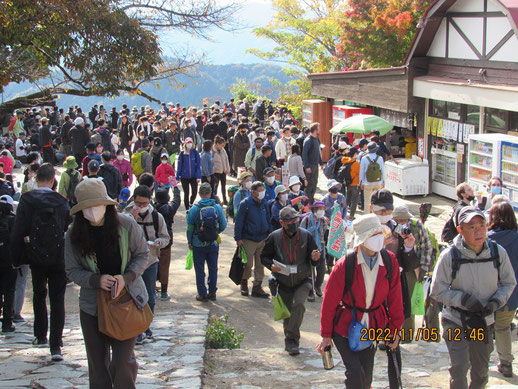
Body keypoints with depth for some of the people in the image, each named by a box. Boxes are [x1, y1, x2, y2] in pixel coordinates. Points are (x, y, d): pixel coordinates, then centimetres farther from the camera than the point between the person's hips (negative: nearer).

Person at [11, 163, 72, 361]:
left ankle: (40, 335, 33)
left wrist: (16, 259, 2)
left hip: (36, 257, 1)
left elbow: (18, 232, -7)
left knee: (39, 296, 22)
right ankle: (56, 345, -6)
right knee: (57, 300, 2)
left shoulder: (26, 200, -6)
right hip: (59, 259, -1)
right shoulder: (62, 202, -5)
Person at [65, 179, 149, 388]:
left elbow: (142, 254, 1)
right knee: (97, 362, 9)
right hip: (92, 304, 2)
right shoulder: (74, 234, -7)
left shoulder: (126, 224, -10)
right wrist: (96, 280, -20)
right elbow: (73, 270, -1)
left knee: (123, 361, -3)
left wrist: (126, 277, -17)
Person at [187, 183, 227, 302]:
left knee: (200, 270, 10)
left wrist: (190, 242, 6)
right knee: (213, 269, 15)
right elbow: (223, 225, -2)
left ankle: (202, 294, 14)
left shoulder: (194, 209, -14)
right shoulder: (217, 208, -8)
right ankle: (212, 293, 21)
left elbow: (190, 228, -8)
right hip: (213, 244, 2)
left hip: (198, 245, -2)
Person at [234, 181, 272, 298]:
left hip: (262, 239, 5)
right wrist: (238, 238, -11)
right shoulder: (245, 204, -10)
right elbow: (239, 221, -8)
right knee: (248, 264, 1)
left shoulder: (264, 204, 6)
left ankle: (257, 287, 15)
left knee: (260, 264, 7)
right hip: (249, 239, -5)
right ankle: (244, 284, 23)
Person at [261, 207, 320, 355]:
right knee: (287, 313, 8)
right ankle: (291, 342, 29)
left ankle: (291, 340, -16)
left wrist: (315, 258, -23)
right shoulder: (274, 237, -6)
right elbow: (264, 256, 4)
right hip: (283, 283, 1)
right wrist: (271, 265, -17)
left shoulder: (306, 236, -5)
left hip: (302, 281, -1)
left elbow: (314, 262, 1)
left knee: (298, 305, -24)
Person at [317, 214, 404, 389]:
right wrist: (326, 335, -5)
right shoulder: (345, 265, -20)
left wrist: (395, 329, 7)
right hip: (345, 327, -4)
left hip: (373, 327, 4)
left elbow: (395, 298, 3)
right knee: (355, 372, -13)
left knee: (366, 375, 12)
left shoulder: (390, 261, -9)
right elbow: (329, 301, -10)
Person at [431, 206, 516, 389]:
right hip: (456, 321, -3)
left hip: (485, 322, 3)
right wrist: (463, 299, -25)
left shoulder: (498, 252, -10)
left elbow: (509, 283, 4)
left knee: (481, 371, 17)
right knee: (459, 368, -15)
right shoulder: (449, 256, -17)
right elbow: (437, 291, -10)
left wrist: (496, 302, -14)